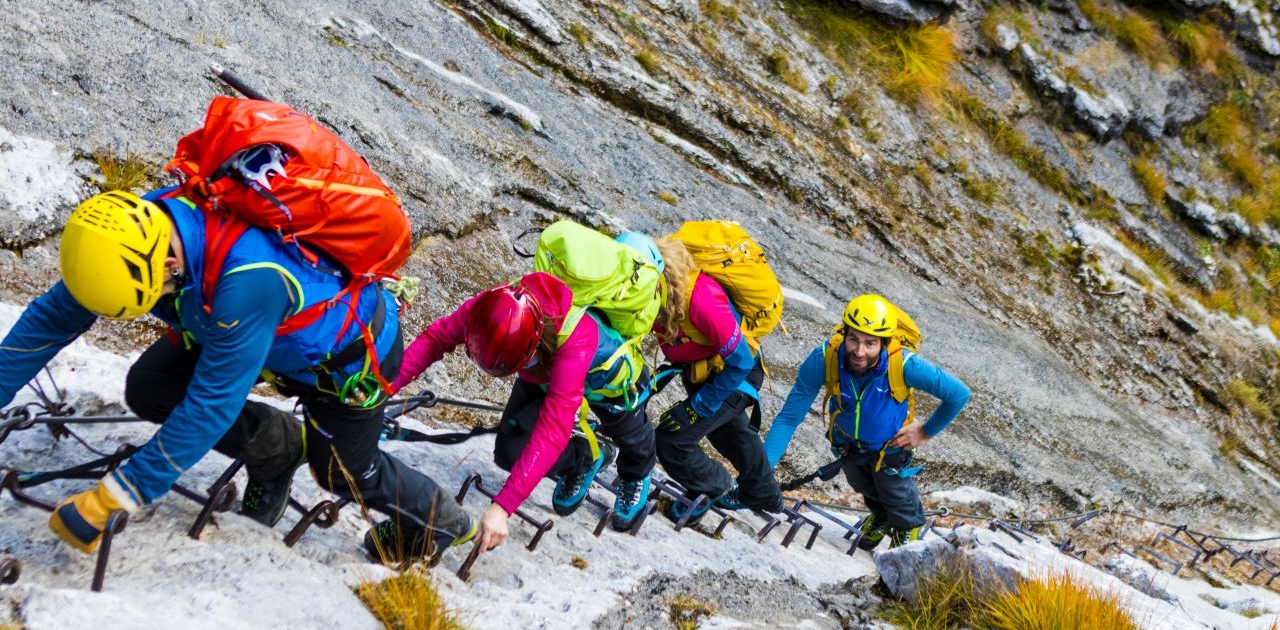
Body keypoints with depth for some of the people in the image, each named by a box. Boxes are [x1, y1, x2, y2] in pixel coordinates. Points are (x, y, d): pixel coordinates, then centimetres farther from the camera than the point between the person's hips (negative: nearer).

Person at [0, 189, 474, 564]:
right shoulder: (135, 230, -26)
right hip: (286, 329, 7)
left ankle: (440, 522, 40)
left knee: (343, 472, 10)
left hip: (350, 347, -6)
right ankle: (275, 446, 14)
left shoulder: (244, 281, -47)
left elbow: (212, 404, -41)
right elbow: (52, 317, -13)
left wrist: (111, 501, -38)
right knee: (149, 390, -9)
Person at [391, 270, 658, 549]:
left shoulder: (575, 340, -48)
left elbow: (553, 431, -53)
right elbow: (434, 339, -24)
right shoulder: (492, 306, -38)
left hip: (606, 373, -3)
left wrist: (502, 506, -57)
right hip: (543, 374, 3)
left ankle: (636, 476, 51)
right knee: (510, 452, -12)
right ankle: (585, 459, 19)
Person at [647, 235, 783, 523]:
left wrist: (699, 406, -27)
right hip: (699, 372, 8)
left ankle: (716, 487, 16)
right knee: (732, 433, 30)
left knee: (671, 440, -14)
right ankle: (764, 496, 56)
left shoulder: (702, 299, -42)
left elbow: (740, 363, -32)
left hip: (737, 377, -8)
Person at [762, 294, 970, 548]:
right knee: (864, 487, 31)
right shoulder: (824, 359, -39)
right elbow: (789, 417, -33)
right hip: (847, 441, 2)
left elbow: (959, 394, -27)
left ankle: (909, 528, 57)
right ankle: (881, 516, 66)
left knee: (896, 495, 21)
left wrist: (926, 431, -15)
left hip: (889, 446, -2)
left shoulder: (905, 365, -41)